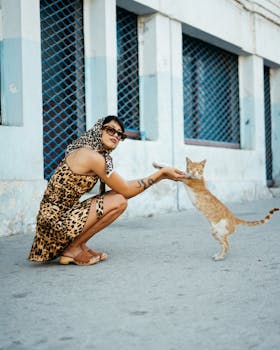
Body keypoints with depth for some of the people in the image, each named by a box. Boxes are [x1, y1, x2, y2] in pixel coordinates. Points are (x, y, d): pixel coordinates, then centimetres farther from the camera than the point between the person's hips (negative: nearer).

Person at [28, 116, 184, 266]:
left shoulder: (83, 151, 13)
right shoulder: (93, 156, -17)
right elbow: (127, 190, -12)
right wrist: (161, 173, -7)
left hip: (58, 217, 10)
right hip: (57, 220, -10)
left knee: (117, 196, 13)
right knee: (119, 200, -15)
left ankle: (79, 245, 8)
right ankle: (72, 249, -5)